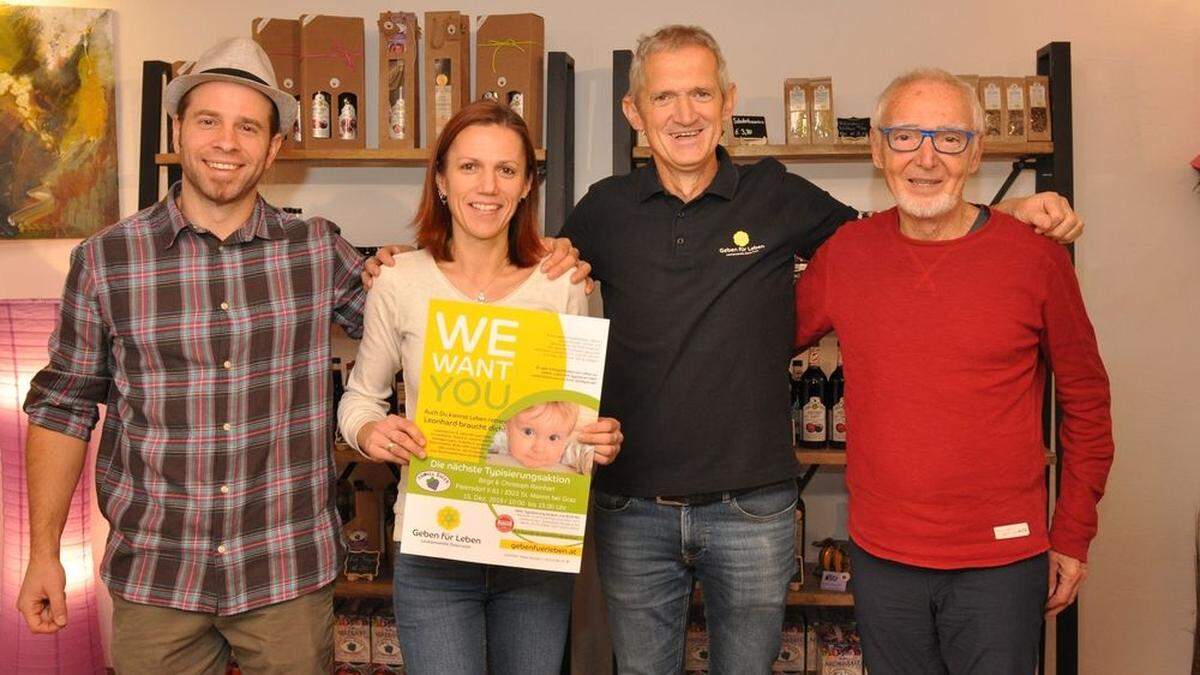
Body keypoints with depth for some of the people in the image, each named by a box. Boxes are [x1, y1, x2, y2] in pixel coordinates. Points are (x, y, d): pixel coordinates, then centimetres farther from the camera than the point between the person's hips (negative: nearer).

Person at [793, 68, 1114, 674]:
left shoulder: (1036, 258, -7)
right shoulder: (844, 253, -2)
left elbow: (1086, 403, 3)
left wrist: (1072, 537, 4)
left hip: (1002, 560, -2)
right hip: (881, 556, 2)